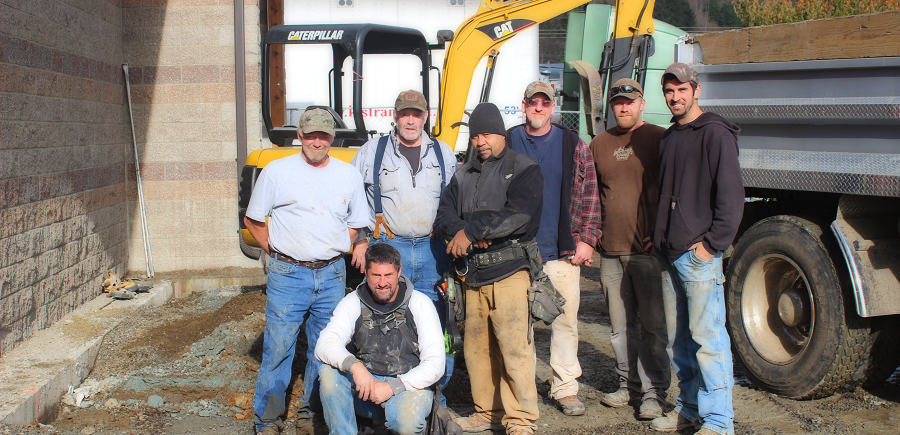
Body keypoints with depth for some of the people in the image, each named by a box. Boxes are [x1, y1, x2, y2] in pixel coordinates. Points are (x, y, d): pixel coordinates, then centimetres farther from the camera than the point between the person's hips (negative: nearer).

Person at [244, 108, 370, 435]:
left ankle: (312, 408, 27)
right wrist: (277, 252, 2)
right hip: (287, 274, -3)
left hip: (332, 275, 3)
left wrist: (333, 250, 7)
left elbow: (356, 224, 18)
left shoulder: (349, 175, 9)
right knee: (278, 347, -2)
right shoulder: (276, 172, 1)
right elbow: (253, 220, 8)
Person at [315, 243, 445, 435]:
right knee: (329, 372, -25)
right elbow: (324, 345, -12)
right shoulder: (353, 303, 1)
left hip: (410, 384, -2)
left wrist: (392, 387, -21)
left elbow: (435, 365, -9)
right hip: (364, 384, 3)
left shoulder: (419, 304, -5)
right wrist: (354, 365, -32)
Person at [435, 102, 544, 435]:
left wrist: (470, 230, -13)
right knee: (476, 347, 10)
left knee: (514, 348, -8)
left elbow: (516, 215, -13)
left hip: (509, 271, -6)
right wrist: (462, 232, -12)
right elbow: (445, 213, 10)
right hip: (473, 273, 6)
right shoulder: (463, 175, 20)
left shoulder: (524, 169, 2)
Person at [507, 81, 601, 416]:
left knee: (565, 319, 1)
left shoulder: (574, 145, 7)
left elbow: (589, 196, 7)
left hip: (562, 251, 0)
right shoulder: (506, 143, 7)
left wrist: (587, 239, -1)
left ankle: (565, 388, 12)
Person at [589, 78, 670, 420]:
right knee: (621, 324, 12)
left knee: (652, 325, 1)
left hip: (647, 250, -5)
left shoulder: (659, 139, -1)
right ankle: (628, 383, 25)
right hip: (610, 251, 5)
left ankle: (654, 391, 9)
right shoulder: (599, 144, 13)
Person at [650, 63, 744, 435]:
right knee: (679, 337, 13)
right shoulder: (668, 137, 18)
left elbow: (731, 195, -13)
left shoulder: (715, 133, -7)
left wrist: (713, 244, -17)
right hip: (670, 253, 8)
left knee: (707, 337, -6)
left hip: (699, 254, -8)